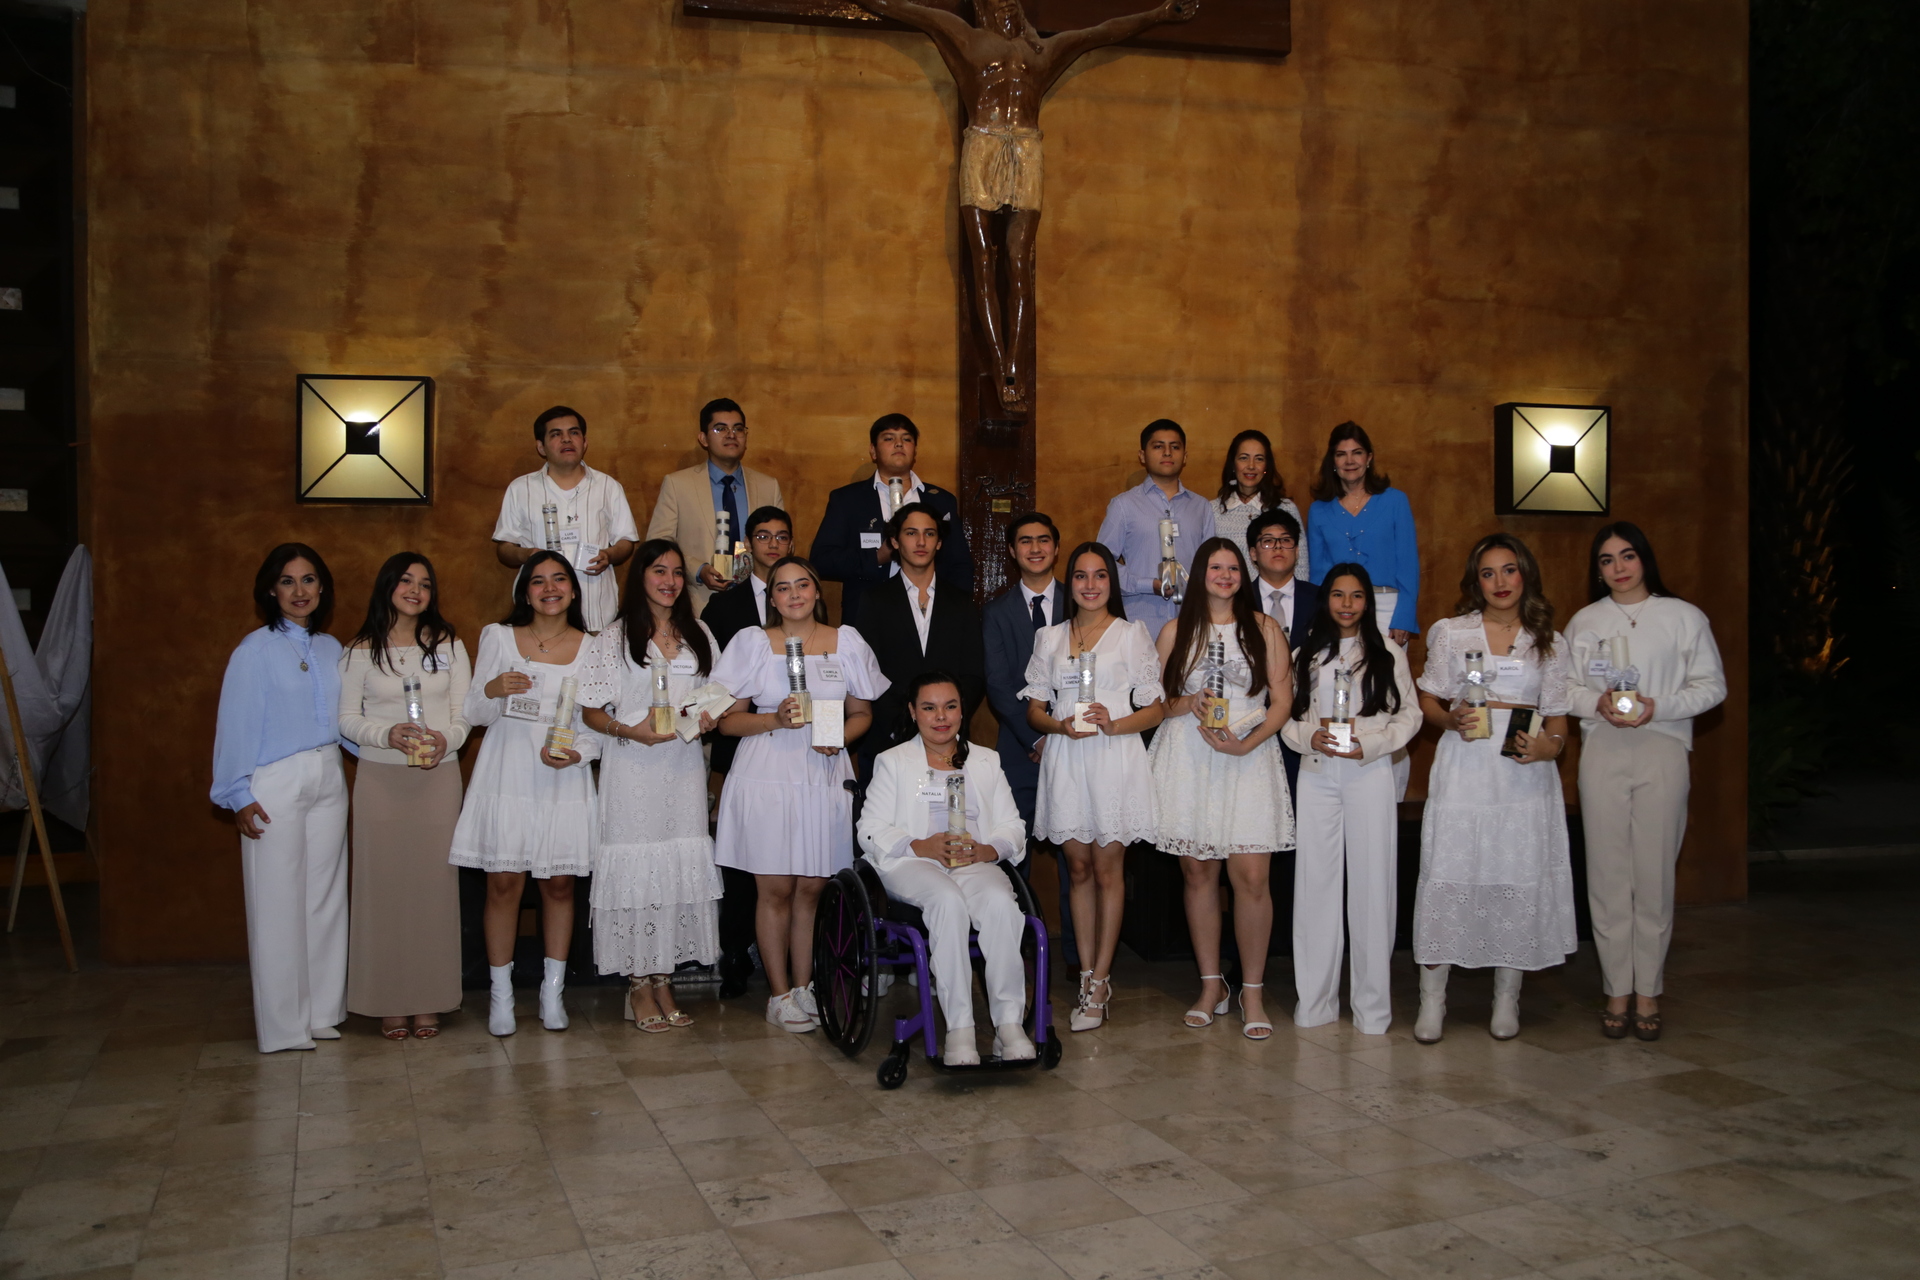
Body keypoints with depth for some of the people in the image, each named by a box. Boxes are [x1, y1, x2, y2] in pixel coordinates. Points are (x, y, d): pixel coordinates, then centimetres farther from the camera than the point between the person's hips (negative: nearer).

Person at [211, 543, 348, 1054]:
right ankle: (282, 1025, 6)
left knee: (325, 896, 9)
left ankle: (321, 1011, 19)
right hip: (275, 785, -5)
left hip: (328, 781, 6)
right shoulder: (256, 649, -6)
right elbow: (236, 725, -7)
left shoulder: (331, 649, 10)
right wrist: (239, 795, -11)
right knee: (277, 902, -2)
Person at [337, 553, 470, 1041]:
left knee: (433, 881, 0)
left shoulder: (449, 645, 9)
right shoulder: (361, 651, 5)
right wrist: (388, 734, -15)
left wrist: (446, 739, -14)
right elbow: (347, 718, 3)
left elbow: (465, 712, 7)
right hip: (380, 778, -1)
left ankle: (429, 1000, 8)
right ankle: (389, 1002, 7)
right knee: (384, 882, -1)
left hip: (439, 777, 1)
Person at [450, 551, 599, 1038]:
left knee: (560, 884, 5)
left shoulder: (592, 648, 6)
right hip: (507, 775, -1)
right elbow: (474, 713, 6)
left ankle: (553, 991, 16)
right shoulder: (499, 638, 6)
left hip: (564, 781, 1)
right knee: (504, 884, 0)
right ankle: (501, 993, 11)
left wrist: (577, 753, -12)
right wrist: (492, 690, -16)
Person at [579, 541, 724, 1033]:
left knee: (680, 871, 2)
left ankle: (663, 980, 12)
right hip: (632, 770, -3)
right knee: (635, 870, -3)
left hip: (684, 767, 4)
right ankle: (638, 986, 7)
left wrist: (707, 720, -2)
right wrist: (631, 731, -18)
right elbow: (591, 712, -1)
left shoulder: (699, 637, 13)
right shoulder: (613, 639, 1)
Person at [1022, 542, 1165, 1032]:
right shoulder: (1049, 638, 13)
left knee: (1107, 869, -1)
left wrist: (1113, 725, -15)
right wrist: (1061, 725, -9)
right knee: (1078, 868, 6)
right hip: (1066, 761, 3)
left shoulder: (1132, 633, 5)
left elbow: (1155, 708, 2)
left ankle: (1099, 981, 4)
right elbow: (1035, 708, 12)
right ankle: (1088, 975, 12)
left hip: (1116, 760, -3)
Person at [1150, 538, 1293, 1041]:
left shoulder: (1264, 629, 10)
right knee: (1198, 873, 4)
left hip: (1249, 758, -1)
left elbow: (1282, 700, 5)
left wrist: (1247, 743, -10)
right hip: (1187, 761, 1)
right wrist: (1188, 704, -9)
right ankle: (1211, 985, 16)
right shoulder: (1176, 631, 12)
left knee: (1251, 877, -9)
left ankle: (1252, 991, 2)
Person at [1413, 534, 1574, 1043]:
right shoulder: (1451, 633, 9)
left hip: (1525, 774, 1)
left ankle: (1507, 996, 15)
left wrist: (1550, 745, -10)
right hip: (1464, 769, -1)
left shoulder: (1549, 642, 12)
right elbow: (1428, 700, 9)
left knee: (1519, 880, 1)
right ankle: (1432, 996, 5)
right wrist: (1453, 720, -12)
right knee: (1449, 877, -4)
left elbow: (1557, 716, 11)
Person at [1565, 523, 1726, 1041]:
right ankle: (1617, 990, 9)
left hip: (1662, 750, -2)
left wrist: (1658, 706, -11)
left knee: (1655, 873, -1)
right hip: (1602, 751, 2)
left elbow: (1712, 685, 4)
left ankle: (1648, 993, 9)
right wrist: (1598, 703, -10)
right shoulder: (1584, 622, 11)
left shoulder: (1684, 617, 5)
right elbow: (1565, 688, 11)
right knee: (1607, 873, 1)